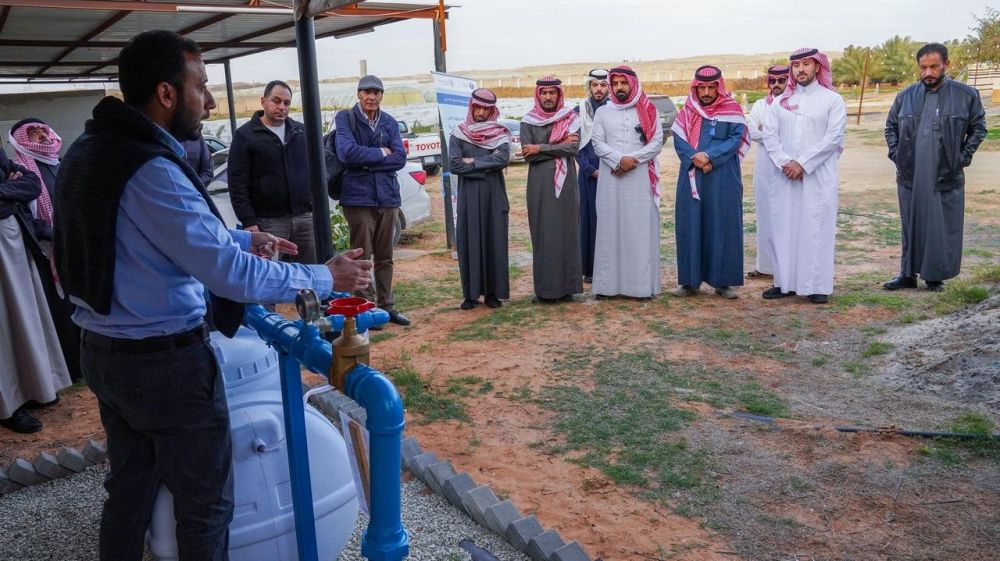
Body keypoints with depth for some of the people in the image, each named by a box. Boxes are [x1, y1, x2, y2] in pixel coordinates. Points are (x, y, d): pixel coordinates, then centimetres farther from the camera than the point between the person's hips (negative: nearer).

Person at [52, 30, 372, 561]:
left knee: (129, 487, 24)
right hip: (165, 361, -9)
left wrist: (241, 238, 13)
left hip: (103, 352, 9)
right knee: (205, 504, 8)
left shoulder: (89, 148, 5)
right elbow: (232, 275, -25)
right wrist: (326, 277, -14)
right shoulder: (149, 169, -24)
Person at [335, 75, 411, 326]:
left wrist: (366, 162, -11)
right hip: (358, 197, -4)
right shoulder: (346, 118, -1)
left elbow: (400, 158, -2)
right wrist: (381, 153, -7)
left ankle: (386, 305, 21)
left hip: (387, 196, 4)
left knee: (385, 257, 11)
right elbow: (347, 152, -17)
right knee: (362, 256, 0)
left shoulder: (390, 123, 9)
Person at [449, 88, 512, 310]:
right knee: (469, 243, 0)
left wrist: (473, 162, -9)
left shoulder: (500, 133, 6)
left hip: (494, 196, 0)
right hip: (468, 196, 0)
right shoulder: (458, 133, 6)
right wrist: (487, 164, -7)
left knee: (495, 242, 0)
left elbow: (503, 159, -11)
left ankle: (492, 292, 8)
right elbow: (454, 164, -7)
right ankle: (471, 294, 6)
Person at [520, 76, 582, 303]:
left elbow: (574, 149, -9)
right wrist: (559, 147, -7)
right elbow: (528, 155, -5)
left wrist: (541, 148, -10)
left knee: (567, 232, 1)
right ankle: (544, 288, 5)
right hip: (539, 184, 0)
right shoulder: (528, 122, 7)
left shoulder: (570, 119, 6)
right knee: (542, 234, 0)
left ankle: (566, 286, 8)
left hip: (565, 183, 0)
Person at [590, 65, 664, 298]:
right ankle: (608, 283, 3)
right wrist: (620, 159, -14)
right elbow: (597, 143, 1)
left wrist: (633, 160, -13)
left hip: (641, 179, -1)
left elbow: (657, 142, 0)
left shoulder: (648, 111, 7)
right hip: (611, 179, 1)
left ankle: (643, 284, 0)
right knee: (610, 228, 0)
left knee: (641, 229, -3)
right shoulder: (602, 112, 11)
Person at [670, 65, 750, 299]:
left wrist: (710, 156, -18)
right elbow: (679, 140, 2)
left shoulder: (732, 110, 3)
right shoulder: (687, 111, 10)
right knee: (690, 227, 2)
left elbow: (737, 138, -6)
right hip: (692, 178, 2)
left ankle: (723, 281, 7)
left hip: (723, 179, -2)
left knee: (723, 226, 0)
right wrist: (695, 158, -16)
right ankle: (690, 280, 8)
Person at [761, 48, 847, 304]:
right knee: (784, 227, 4)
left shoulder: (832, 100, 1)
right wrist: (785, 162, -11)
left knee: (817, 228, -3)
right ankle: (785, 282, 13)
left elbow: (833, 137, -8)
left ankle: (818, 285, 3)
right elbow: (769, 134, 3)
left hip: (819, 176, -3)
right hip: (786, 175, 4)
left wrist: (802, 163, -14)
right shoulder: (782, 101, 12)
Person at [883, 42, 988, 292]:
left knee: (943, 228, 2)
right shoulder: (906, 96, 5)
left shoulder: (966, 95, 0)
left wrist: (963, 156, -2)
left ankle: (936, 276, 14)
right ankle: (908, 273, 19)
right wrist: (896, 153, 5)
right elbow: (891, 126, 16)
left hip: (946, 178, -2)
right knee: (911, 226, 9)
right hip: (910, 177, 2)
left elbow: (978, 128, 8)